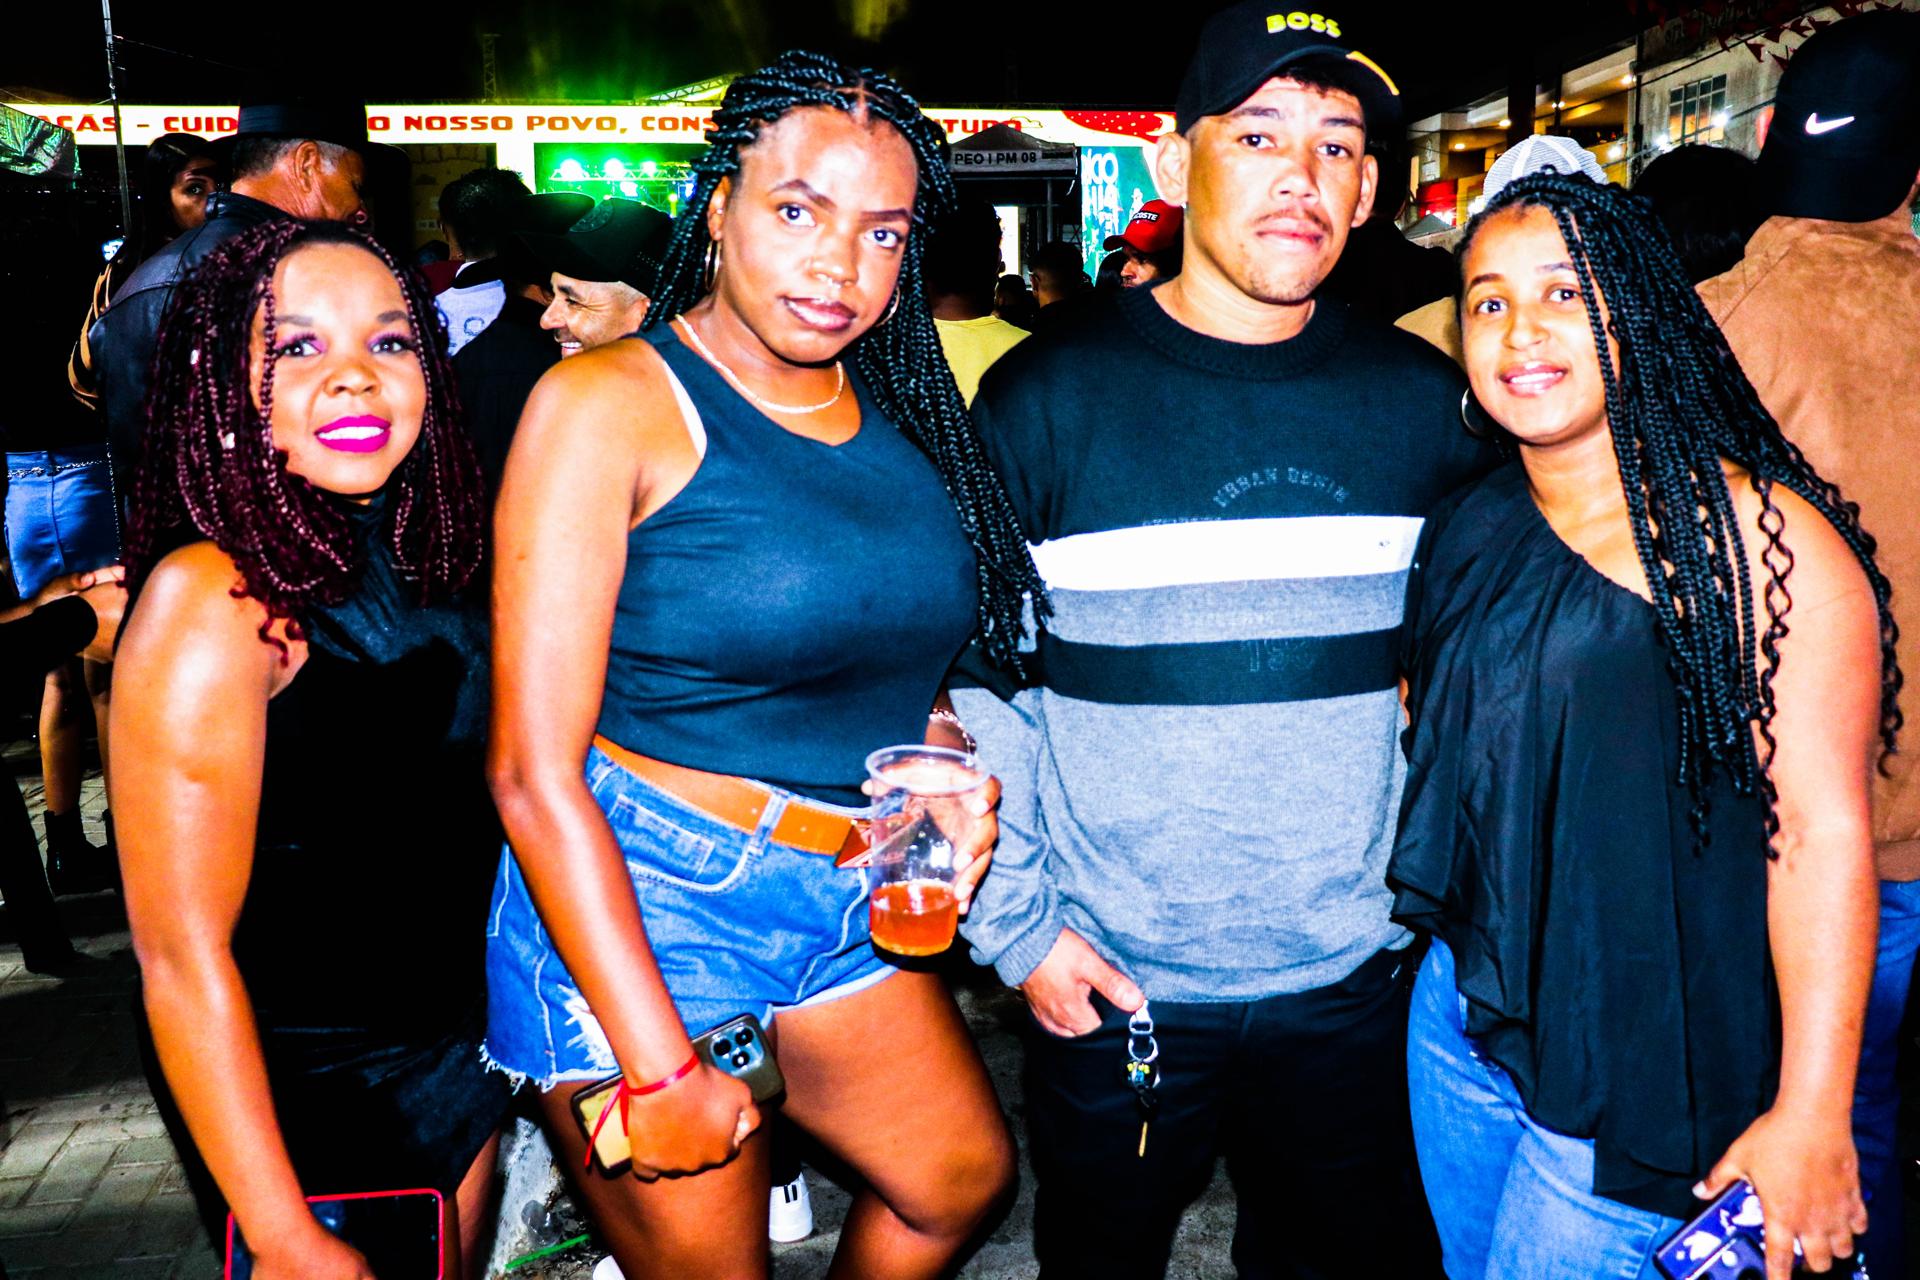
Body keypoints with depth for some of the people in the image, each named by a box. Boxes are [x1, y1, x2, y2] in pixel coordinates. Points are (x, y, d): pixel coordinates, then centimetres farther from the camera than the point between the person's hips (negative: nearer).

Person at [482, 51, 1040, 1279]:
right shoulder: (609, 403, -14)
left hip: (843, 904, 6)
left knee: (963, 1177, 19)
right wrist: (657, 1065, -18)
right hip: (627, 906, -6)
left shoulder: (894, 411, 4)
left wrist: (955, 768, -5)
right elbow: (534, 773, -18)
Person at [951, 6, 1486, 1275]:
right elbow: (972, 676, -5)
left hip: (1356, 982, 2)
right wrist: (1019, 923, -7)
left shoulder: (1425, 403, 0)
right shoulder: (1049, 396, -8)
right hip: (1111, 986, -2)